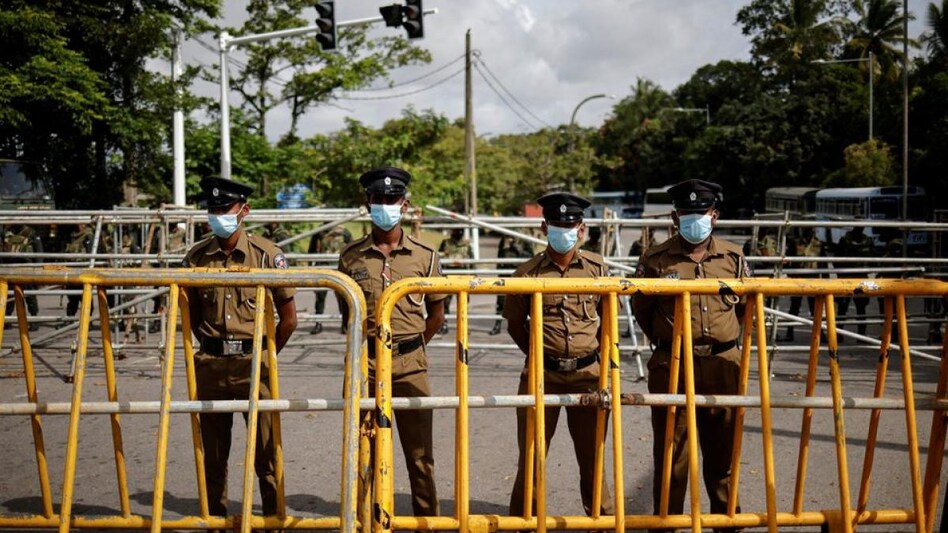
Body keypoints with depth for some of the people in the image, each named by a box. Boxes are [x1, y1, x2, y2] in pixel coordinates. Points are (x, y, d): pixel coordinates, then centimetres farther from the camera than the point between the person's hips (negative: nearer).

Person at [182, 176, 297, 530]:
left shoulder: (266, 254, -4)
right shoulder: (196, 258, 3)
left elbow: (288, 317, 2)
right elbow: (191, 314, 15)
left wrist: (265, 354, 6)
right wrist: (213, 347, 12)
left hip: (254, 363, -2)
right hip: (211, 364, 3)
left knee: (265, 451, 1)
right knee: (213, 453, 11)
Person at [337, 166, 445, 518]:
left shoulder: (425, 256, 2)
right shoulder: (351, 257, 3)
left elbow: (436, 313, 11)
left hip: (410, 364, 0)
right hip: (364, 364, 1)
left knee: (419, 451, 6)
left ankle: (427, 518, 19)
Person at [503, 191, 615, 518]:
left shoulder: (597, 268, 2)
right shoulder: (528, 272, -3)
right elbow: (515, 323, 8)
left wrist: (600, 355, 10)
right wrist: (538, 355, 8)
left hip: (587, 374, 1)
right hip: (542, 375, -1)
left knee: (592, 456, 11)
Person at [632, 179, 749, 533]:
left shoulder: (733, 257, 6)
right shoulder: (656, 259, -3)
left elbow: (747, 305, 18)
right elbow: (640, 309, 7)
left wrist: (722, 339, 14)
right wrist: (665, 342, 9)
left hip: (723, 365, 3)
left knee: (722, 449, 12)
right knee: (671, 451, 3)